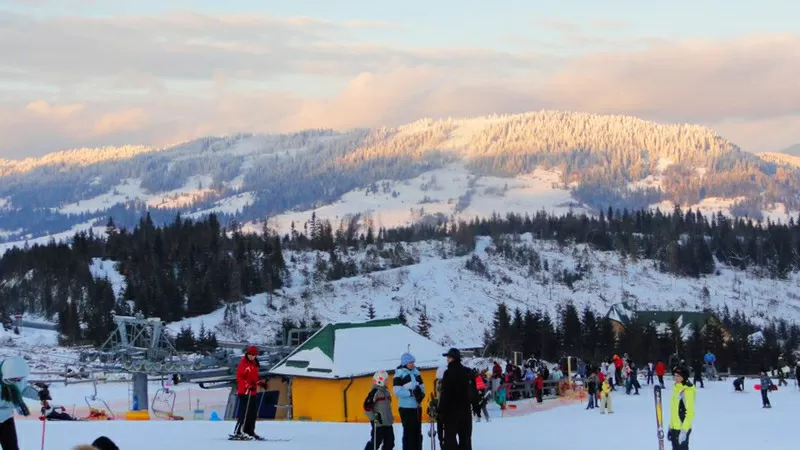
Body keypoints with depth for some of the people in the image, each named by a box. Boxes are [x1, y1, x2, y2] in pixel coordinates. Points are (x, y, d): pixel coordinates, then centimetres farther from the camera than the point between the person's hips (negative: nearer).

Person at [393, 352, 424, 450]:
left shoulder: (415, 372, 12)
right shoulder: (399, 374, -8)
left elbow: (422, 386, 18)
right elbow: (397, 391, -15)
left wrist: (421, 393, -4)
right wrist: (411, 392, -21)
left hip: (417, 406, 7)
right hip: (406, 407, -7)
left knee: (417, 431, 11)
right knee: (409, 432, -8)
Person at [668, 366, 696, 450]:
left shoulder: (688, 391, -16)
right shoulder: (677, 389, 11)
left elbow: (689, 413, -20)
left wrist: (684, 430, -23)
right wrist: (670, 427, 19)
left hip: (682, 429, -9)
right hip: (675, 428, 9)